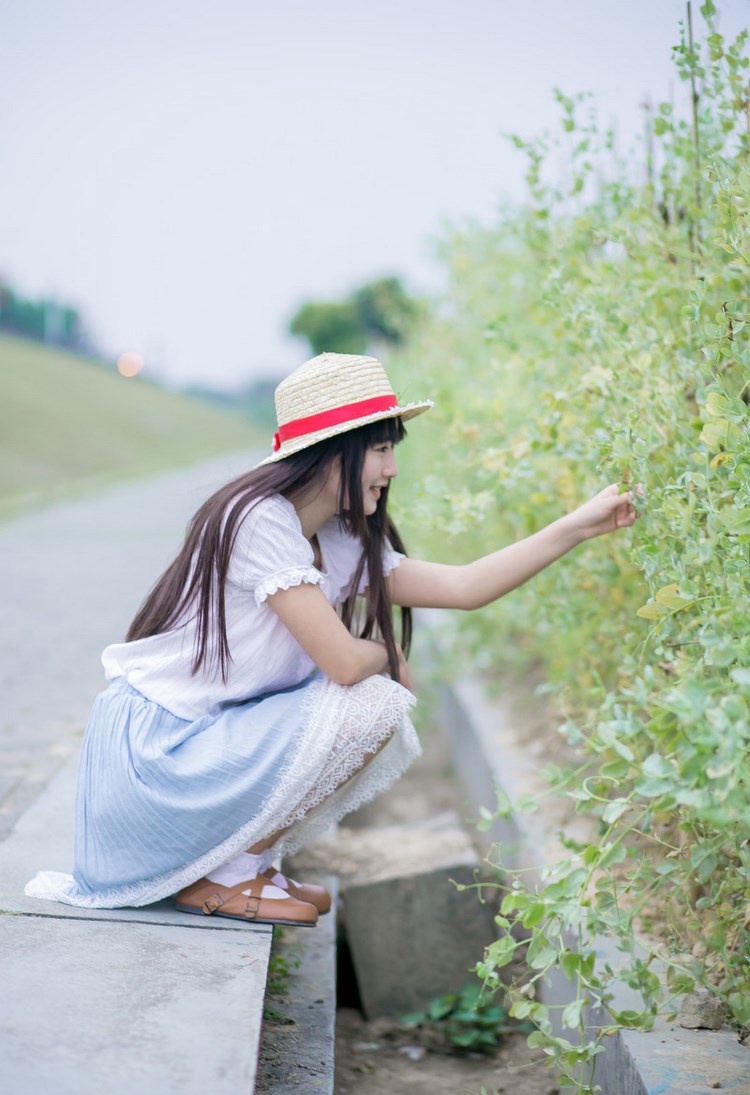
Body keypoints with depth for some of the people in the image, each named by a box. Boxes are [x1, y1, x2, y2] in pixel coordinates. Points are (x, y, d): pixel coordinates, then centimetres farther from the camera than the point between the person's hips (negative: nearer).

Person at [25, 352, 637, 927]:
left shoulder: (337, 542, 7)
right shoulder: (260, 521, -21)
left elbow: (463, 586, 4)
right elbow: (342, 660, -25)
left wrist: (578, 527, 0)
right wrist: (388, 657, -3)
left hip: (215, 735, 9)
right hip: (158, 750, -9)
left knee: (394, 742, 8)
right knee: (375, 705, -18)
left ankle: (245, 860, 10)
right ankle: (225, 876, -6)